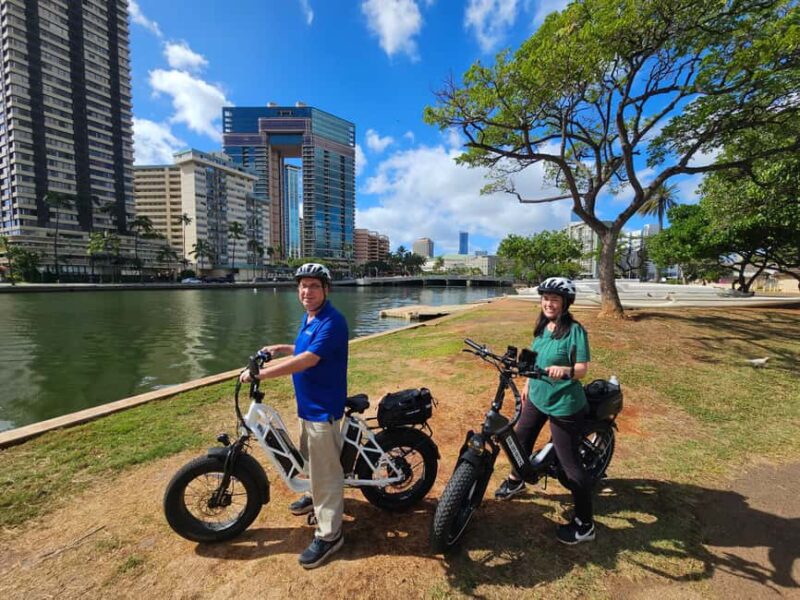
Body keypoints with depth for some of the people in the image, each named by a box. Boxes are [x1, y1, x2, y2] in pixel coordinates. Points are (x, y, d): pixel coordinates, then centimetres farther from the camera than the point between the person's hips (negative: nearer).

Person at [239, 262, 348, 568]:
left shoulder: (332, 321, -24)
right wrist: (281, 348, 8)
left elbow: (308, 360, -31)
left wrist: (261, 373, -25)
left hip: (323, 406, -10)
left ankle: (329, 535, 21)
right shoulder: (309, 317, 7)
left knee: (326, 470, 4)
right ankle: (317, 497, 53)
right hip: (307, 403, 10)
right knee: (311, 458, 28)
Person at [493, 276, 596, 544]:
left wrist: (565, 370, -41)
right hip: (537, 397, 8)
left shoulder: (575, 330, -18)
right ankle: (516, 480, 50)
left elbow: (583, 368, -21)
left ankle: (584, 525, 24)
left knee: (570, 463, 2)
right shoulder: (542, 326, 3)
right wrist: (528, 384, 18)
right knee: (521, 438, 23)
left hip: (564, 404, -8)